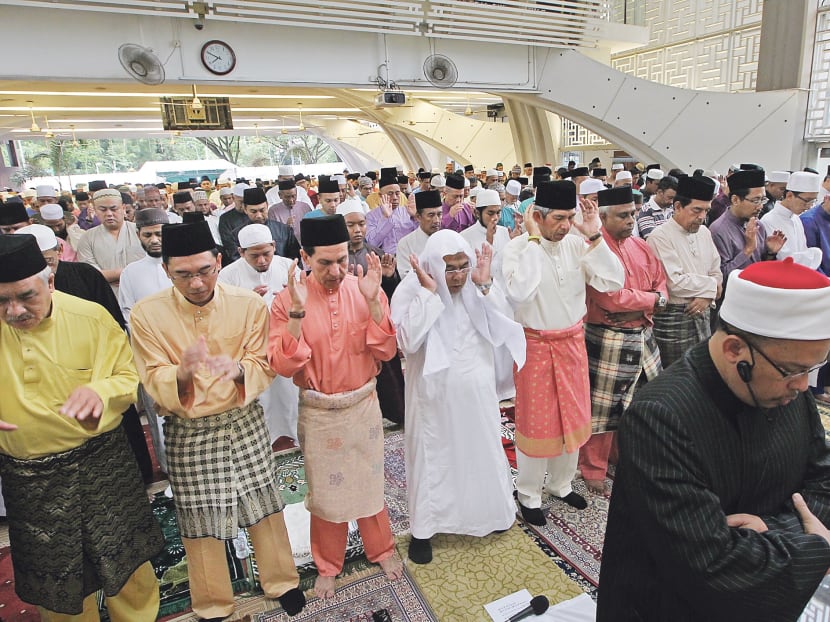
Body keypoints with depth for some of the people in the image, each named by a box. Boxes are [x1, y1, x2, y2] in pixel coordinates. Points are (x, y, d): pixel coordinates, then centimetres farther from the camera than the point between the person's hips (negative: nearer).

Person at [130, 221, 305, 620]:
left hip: (245, 423, 1)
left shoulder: (249, 304, -11)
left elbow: (263, 366, -6)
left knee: (264, 508, 14)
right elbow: (155, 384, -9)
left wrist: (238, 370, -29)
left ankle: (281, 581, 40)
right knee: (200, 523, 14)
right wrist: (183, 371, -32)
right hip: (187, 434, 0)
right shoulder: (146, 314, -12)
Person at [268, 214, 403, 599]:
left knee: (370, 481, 18)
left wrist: (373, 302, -24)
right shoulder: (288, 298, -13)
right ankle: (328, 566, 39)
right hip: (318, 412, -1)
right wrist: (297, 312, -29)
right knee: (325, 489, 16)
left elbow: (385, 351, -12)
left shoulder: (366, 289, -9)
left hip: (363, 405, 1)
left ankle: (380, 549, 44)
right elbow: (284, 366, -18)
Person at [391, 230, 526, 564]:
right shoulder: (411, 290, -15)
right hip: (435, 395, -4)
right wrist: (429, 292, -28)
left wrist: (485, 285, -19)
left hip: (478, 391, 4)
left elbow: (503, 326, -9)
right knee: (433, 456, 9)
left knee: (482, 449, 21)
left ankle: (488, 510, 46)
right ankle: (423, 528, 28)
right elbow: (408, 341, -26)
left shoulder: (476, 286, -4)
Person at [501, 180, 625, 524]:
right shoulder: (518, 247, -15)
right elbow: (519, 293, -33)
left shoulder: (577, 244, -3)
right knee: (535, 421, 8)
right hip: (535, 346, -5)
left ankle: (562, 483, 43)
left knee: (572, 416, 19)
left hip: (573, 342, 5)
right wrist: (534, 239, -27)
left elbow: (613, 282, -10)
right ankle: (529, 494, 30)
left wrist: (595, 237, -15)